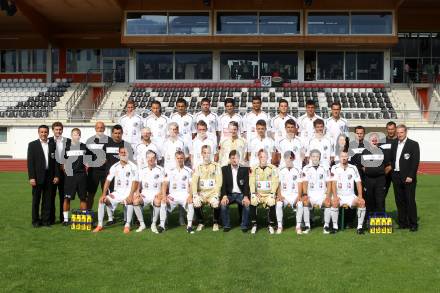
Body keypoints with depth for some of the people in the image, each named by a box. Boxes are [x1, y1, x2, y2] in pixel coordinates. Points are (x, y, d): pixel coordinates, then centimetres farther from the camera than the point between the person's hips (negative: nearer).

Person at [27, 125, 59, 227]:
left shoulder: (52, 145, 9)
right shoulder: (32, 145, 1)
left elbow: (55, 161, 9)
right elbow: (30, 162, -4)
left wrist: (56, 175, 2)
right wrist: (31, 177, -11)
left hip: (49, 176, 3)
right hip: (38, 177, -2)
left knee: (48, 200, 6)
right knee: (36, 199, 5)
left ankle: (46, 220, 14)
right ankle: (35, 221, 14)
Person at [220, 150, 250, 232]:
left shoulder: (245, 169, 2)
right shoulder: (225, 169, 4)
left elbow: (246, 184, -5)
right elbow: (223, 184, -3)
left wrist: (246, 196, -22)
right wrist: (224, 196, -21)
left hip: (241, 194, 0)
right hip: (229, 194, 0)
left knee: (247, 204, -29)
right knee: (223, 204, -29)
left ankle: (244, 226, -8)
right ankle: (226, 225, -9)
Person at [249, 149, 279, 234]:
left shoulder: (273, 168, 2)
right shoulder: (254, 169, 7)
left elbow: (275, 182, -4)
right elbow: (251, 182, 1)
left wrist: (272, 194, -14)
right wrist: (253, 193, -11)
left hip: (268, 194, -1)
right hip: (257, 194, 1)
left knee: (271, 204, -30)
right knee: (252, 203, -27)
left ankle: (271, 225, -7)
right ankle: (254, 225, -9)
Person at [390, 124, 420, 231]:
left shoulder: (413, 144, -3)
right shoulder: (394, 144, 13)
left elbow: (415, 161, -9)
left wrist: (410, 176, -14)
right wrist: (392, 170, 5)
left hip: (408, 178, -5)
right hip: (396, 177, 5)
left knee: (410, 201, -3)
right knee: (399, 201, 8)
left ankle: (413, 224, 6)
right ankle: (402, 223, 16)